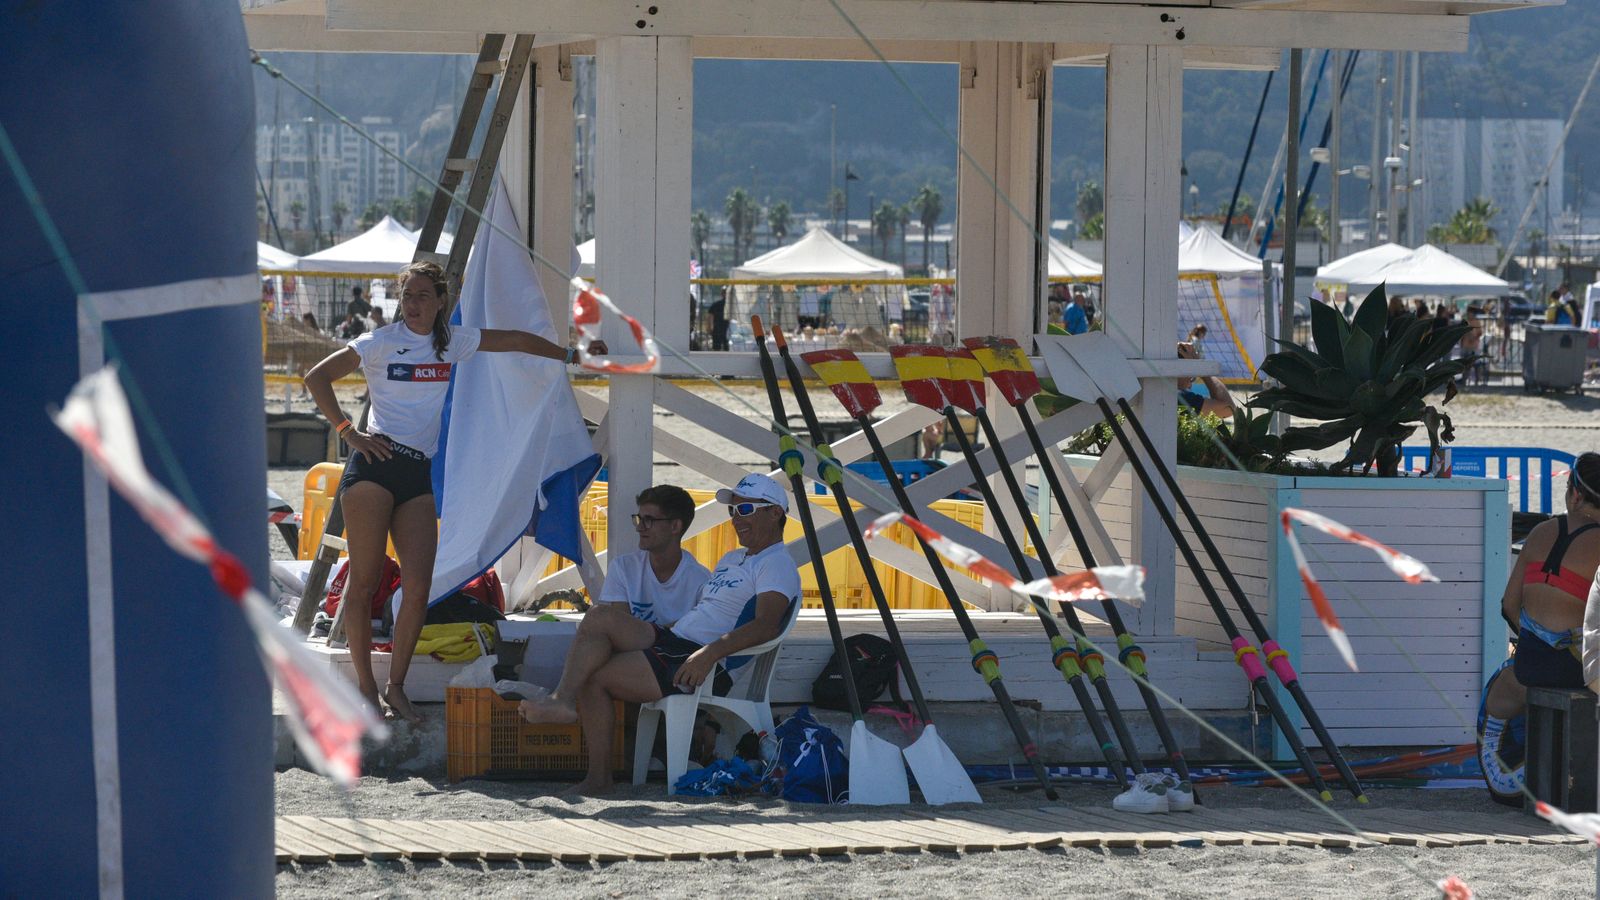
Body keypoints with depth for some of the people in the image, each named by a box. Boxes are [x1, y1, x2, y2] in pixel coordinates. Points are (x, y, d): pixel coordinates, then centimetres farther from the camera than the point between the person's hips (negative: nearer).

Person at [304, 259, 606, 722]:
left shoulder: (452, 342, 13)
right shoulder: (380, 343, 0)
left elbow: (516, 340, 23)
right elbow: (316, 378, 1)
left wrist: (570, 354, 29)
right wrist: (348, 432, -5)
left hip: (418, 475, 4)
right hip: (375, 465, -4)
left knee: (419, 586, -6)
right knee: (364, 579, -4)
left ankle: (396, 687, 3)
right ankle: (365, 687, 2)